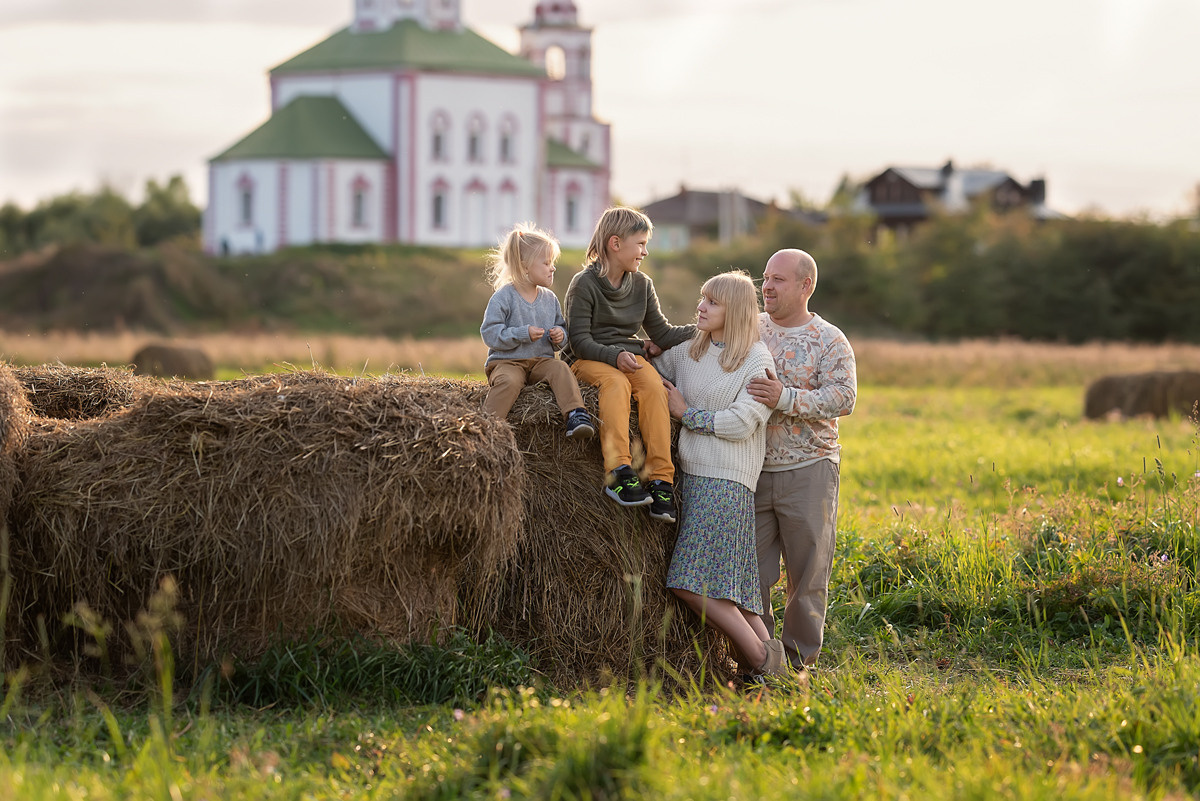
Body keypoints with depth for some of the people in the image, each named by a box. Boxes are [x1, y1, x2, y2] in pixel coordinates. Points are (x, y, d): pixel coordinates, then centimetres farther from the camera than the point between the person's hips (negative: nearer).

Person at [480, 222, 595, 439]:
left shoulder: (549, 299, 13)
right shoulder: (504, 297, -5)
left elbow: (561, 328, 24)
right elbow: (490, 333, -11)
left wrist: (559, 336, -1)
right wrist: (523, 334, -18)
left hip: (541, 362, 4)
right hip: (506, 362, -4)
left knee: (560, 369, -27)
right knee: (509, 381, -36)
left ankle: (575, 416, -37)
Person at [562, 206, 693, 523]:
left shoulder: (641, 284, 13)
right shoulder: (584, 284, -5)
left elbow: (662, 333, 15)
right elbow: (579, 340, -10)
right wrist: (614, 356, -24)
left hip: (629, 354, 4)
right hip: (588, 358, -4)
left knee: (653, 385, -29)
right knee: (616, 382, -37)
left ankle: (661, 479, -37)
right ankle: (618, 473, -48)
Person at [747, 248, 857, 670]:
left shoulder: (830, 342, -1)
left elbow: (843, 398, -14)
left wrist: (785, 398, -26)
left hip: (807, 472, -3)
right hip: (752, 471, 3)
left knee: (807, 571, 3)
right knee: (751, 568, 2)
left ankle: (800, 658, 14)